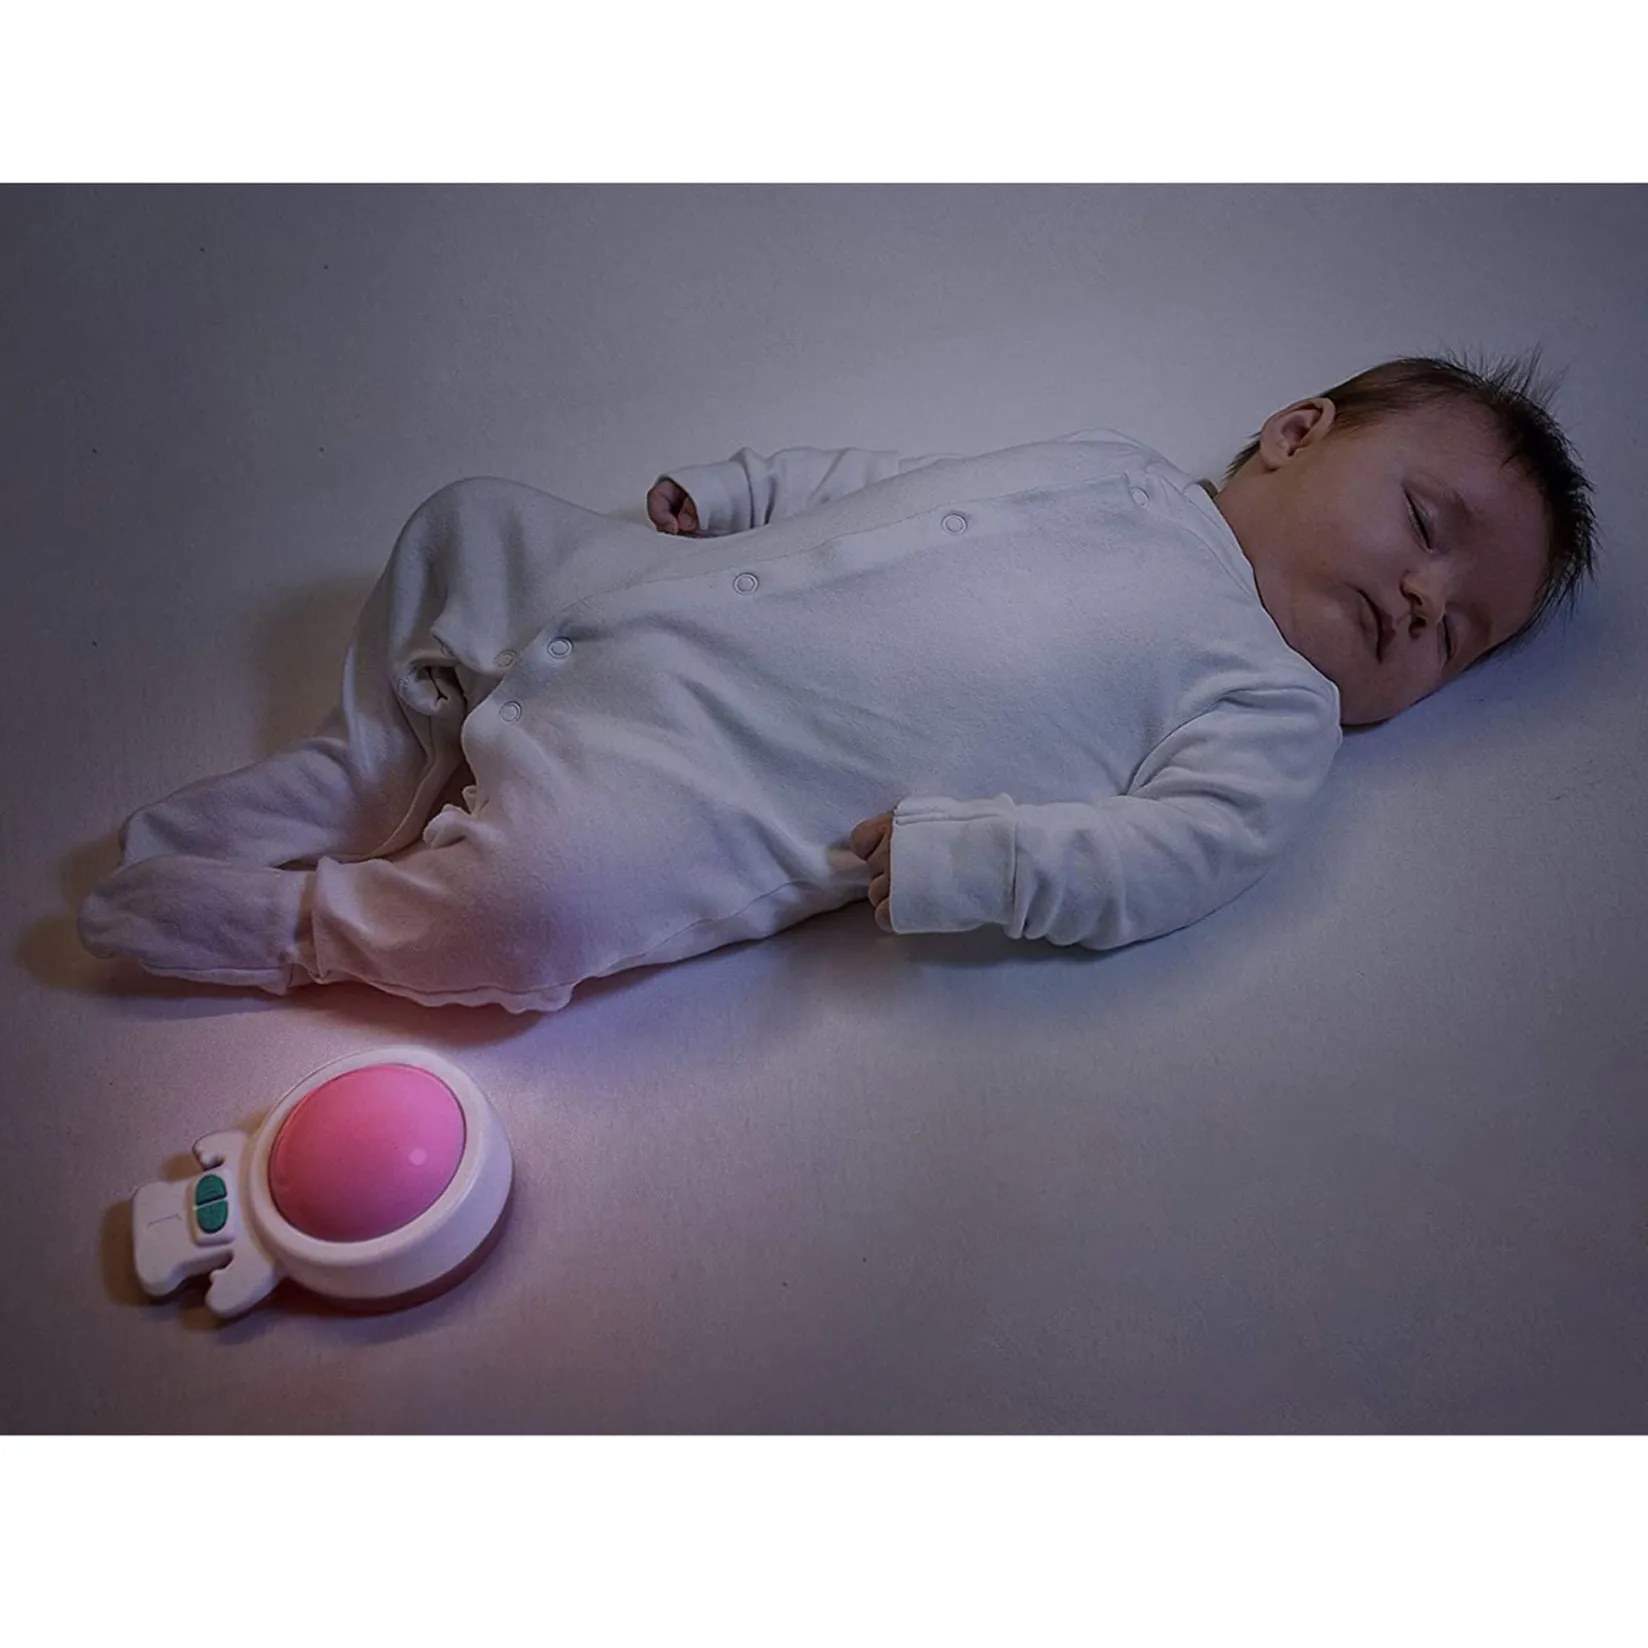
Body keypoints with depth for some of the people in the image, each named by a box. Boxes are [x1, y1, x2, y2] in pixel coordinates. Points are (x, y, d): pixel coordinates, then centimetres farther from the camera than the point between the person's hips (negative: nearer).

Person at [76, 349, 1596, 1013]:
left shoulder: (1274, 714, 0)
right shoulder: (1111, 464, 14)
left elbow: (1165, 855, -15)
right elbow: (883, 484, 21)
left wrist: (948, 857, -28)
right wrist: (727, 489, 12)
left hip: (713, 804, -6)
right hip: (638, 615, 6)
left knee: (538, 902, -29)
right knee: (471, 517, 9)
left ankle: (294, 921, -1)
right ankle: (384, 774, 18)